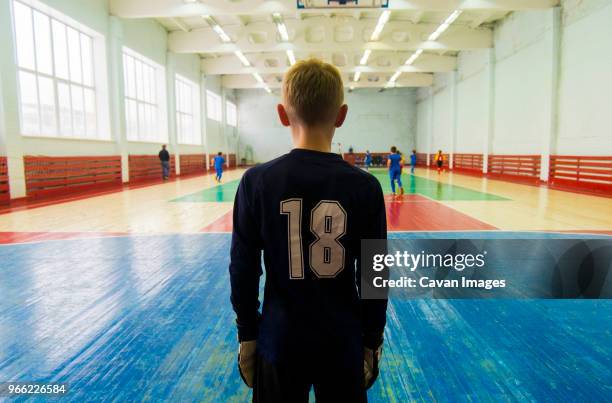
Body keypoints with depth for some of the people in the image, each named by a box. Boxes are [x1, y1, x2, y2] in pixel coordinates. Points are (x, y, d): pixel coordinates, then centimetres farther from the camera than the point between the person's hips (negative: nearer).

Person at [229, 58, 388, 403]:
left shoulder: (257, 181, -12)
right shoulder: (365, 186, -12)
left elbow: (243, 270, -6)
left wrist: (247, 335, 7)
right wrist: (373, 340, 8)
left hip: (279, 342, 0)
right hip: (343, 343, 1)